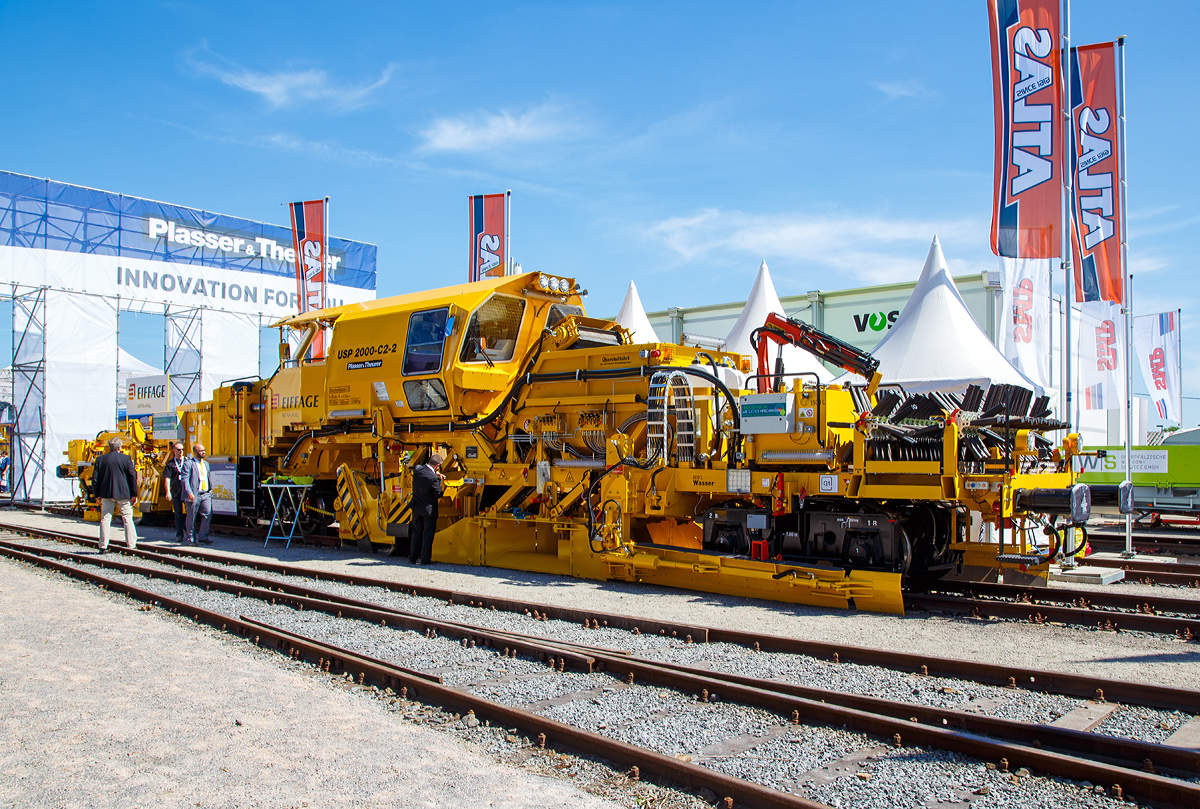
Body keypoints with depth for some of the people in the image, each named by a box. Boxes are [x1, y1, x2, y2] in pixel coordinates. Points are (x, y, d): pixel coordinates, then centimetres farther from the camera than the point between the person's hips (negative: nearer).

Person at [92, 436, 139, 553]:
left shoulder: (100, 459, 3)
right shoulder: (126, 459, -3)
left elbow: (95, 479, 4)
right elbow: (132, 478, -2)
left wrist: (97, 495, 13)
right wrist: (134, 494, 4)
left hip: (106, 494, 2)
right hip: (123, 493, -2)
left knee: (105, 519, 6)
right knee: (127, 518, 5)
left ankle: (103, 546, 3)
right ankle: (131, 544, 6)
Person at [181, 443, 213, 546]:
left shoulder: (206, 464, 19)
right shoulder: (189, 464, -4)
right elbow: (184, 479, -12)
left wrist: (210, 490, 16)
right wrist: (189, 493, -23)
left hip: (206, 494, 5)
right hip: (194, 495, -5)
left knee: (208, 514, -5)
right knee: (191, 517, 3)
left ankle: (203, 537, 4)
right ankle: (190, 539, 16)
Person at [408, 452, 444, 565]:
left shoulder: (417, 470, -7)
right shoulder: (433, 478, -25)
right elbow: (438, 494, -14)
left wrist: (436, 473, 6)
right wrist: (439, 482, -1)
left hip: (416, 507, 6)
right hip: (429, 509, -6)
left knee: (416, 532, 17)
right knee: (428, 534, 6)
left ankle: (413, 557, 25)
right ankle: (425, 559, 9)